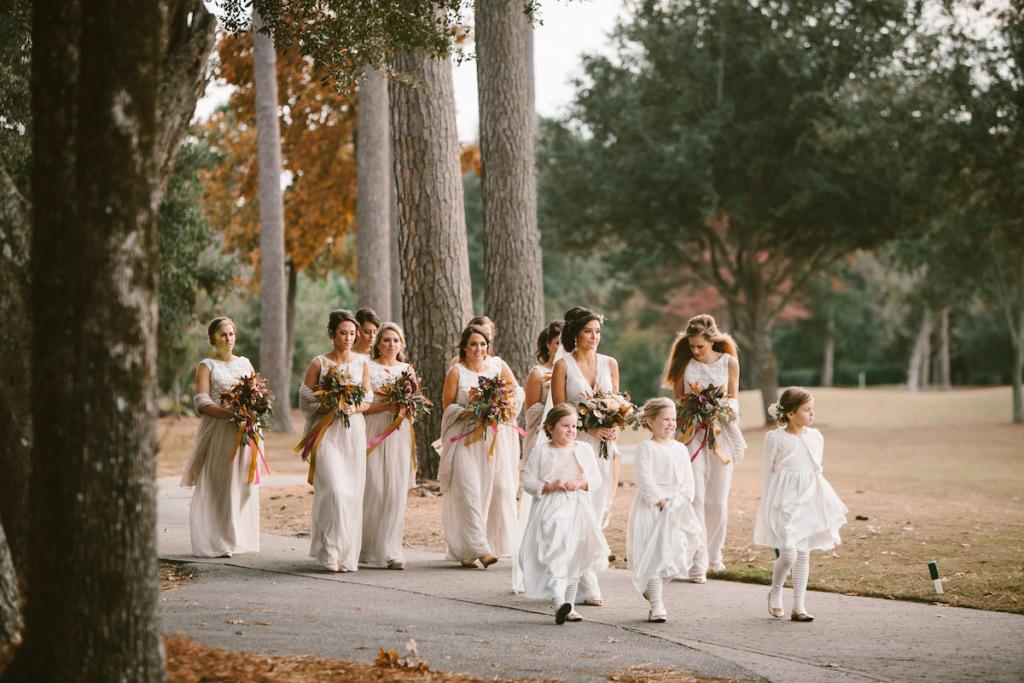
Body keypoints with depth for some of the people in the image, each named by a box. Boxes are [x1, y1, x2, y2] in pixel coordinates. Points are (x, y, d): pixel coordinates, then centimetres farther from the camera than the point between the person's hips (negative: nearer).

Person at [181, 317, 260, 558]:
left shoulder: (245, 363, 18)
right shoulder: (207, 366, 3)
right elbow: (201, 402, -9)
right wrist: (229, 413, -23)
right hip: (219, 430, -5)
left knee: (244, 484, 2)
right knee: (217, 486, -8)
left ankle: (238, 539, 7)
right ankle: (216, 543, -8)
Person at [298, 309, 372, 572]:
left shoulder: (362, 362, 8)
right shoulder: (319, 363, 0)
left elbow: (367, 400, 9)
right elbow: (306, 400, -1)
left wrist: (353, 408, -11)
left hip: (354, 431, 3)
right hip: (327, 431, -3)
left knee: (352, 492, 1)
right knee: (334, 489, -15)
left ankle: (347, 553, 10)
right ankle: (331, 552, -9)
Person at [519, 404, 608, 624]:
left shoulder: (584, 449, 8)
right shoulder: (541, 451, 0)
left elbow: (596, 478, 7)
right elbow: (528, 482, -1)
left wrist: (580, 483, -12)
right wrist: (550, 486, -16)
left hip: (577, 508, 4)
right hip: (551, 510, -4)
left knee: (575, 559, 9)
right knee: (555, 556, -17)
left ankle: (569, 605, 18)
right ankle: (558, 602, -28)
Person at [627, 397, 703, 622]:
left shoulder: (680, 449, 10)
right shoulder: (646, 448, -7)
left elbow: (688, 480, 7)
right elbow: (645, 481, -14)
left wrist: (678, 501, -9)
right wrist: (661, 502, -18)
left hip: (677, 509, 6)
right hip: (652, 509, -6)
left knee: (675, 552, 6)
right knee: (655, 555, -7)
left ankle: (651, 588, 29)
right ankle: (657, 606, -5)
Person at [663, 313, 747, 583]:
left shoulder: (729, 362, 3)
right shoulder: (685, 362, 2)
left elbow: (733, 398, 8)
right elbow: (677, 397, 8)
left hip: (720, 433, 1)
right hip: (691, 434, -1)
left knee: (718, 500, 5)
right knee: (695, 498, -9)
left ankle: (713, 555, 23)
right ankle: (698, 563, -9)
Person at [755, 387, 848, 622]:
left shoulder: (816, 437, 7)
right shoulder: (775, 438, -7)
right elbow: (769, 473, -2)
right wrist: (769, 504, -3)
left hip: (809, 499, 5)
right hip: (784, 501, -5)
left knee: (804, 553, 7)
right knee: (788, 554, -12)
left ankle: (798, 606, 13)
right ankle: (775, 593, 15)